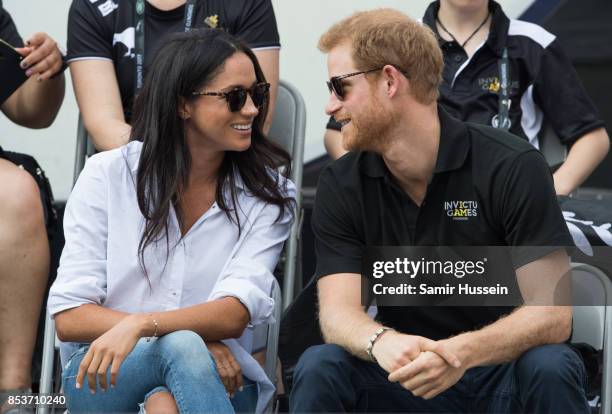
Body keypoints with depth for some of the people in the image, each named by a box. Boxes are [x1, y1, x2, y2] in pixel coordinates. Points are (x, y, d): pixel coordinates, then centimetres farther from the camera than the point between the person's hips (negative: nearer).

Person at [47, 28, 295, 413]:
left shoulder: (269, 195, 3)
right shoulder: (108, 175, 1)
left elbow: (234, 316, -11)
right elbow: (69, 317, -5)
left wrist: (142, 325, -31)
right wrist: (194, 337, -17)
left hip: (216, 378, 1)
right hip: (100, 375, 0)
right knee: (181, 346, -34)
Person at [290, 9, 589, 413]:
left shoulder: (513, 167, -12)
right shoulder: (340, 186, -1)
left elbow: (551, 314, -18)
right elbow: (339, 312, -11)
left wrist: (461, 353, -38)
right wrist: (381, 342, -37)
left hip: (503, 372, -2)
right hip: (403, 378, 2)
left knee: (549, 368, -34)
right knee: (320, 368, -27)